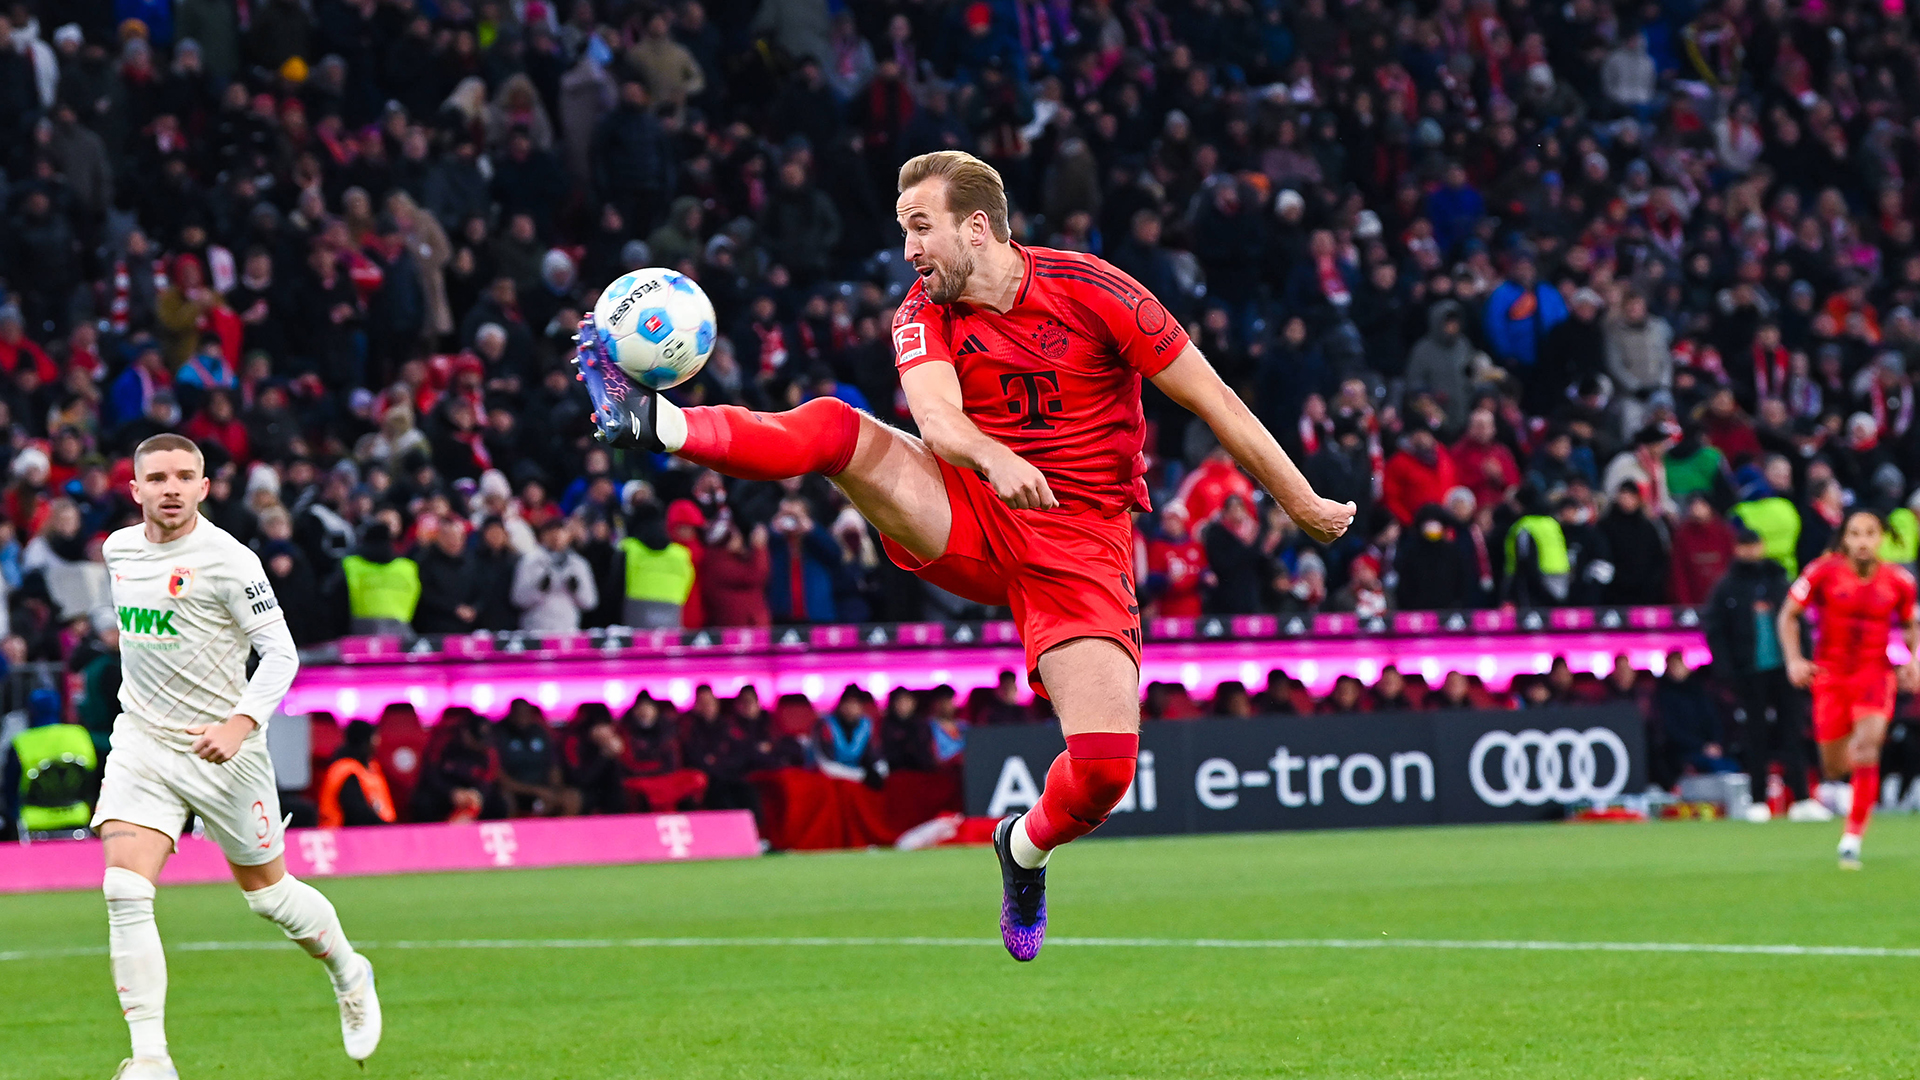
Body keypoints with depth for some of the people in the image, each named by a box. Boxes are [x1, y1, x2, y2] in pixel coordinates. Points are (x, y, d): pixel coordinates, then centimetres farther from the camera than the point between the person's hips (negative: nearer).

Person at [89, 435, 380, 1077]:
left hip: (222, 751, -4)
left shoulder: (228, 560, -14)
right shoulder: (119, 549, 4)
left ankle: (349, 974, 43)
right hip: (142, 742, 4)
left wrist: (240, 724, -26)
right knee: (124, 893, -16)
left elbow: (280, 652, -13)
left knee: (269, 894, 11)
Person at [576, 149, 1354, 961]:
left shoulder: (1091, 292, -9)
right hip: (968, 517, 2)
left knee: (1105, 767, -17)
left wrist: (1306, 507, 0)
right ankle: (653, 423, -30)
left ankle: (1029, 848, 15)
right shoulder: (924, 315, 0)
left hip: (1081, 544, -2)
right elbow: (938, 419, -21)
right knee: (839, 429, -24)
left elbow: (1213, 400, -4)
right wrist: (993, 458, -45)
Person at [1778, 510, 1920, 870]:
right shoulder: (1823, 572, -8)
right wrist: (1794, 660, -11)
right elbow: (1789, 614, 1)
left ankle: (1853, 837, -18)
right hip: (1830, 675, 0)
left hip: (1875, 674, 0)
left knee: (1867, 748, -23)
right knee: (1835, 769, 5)